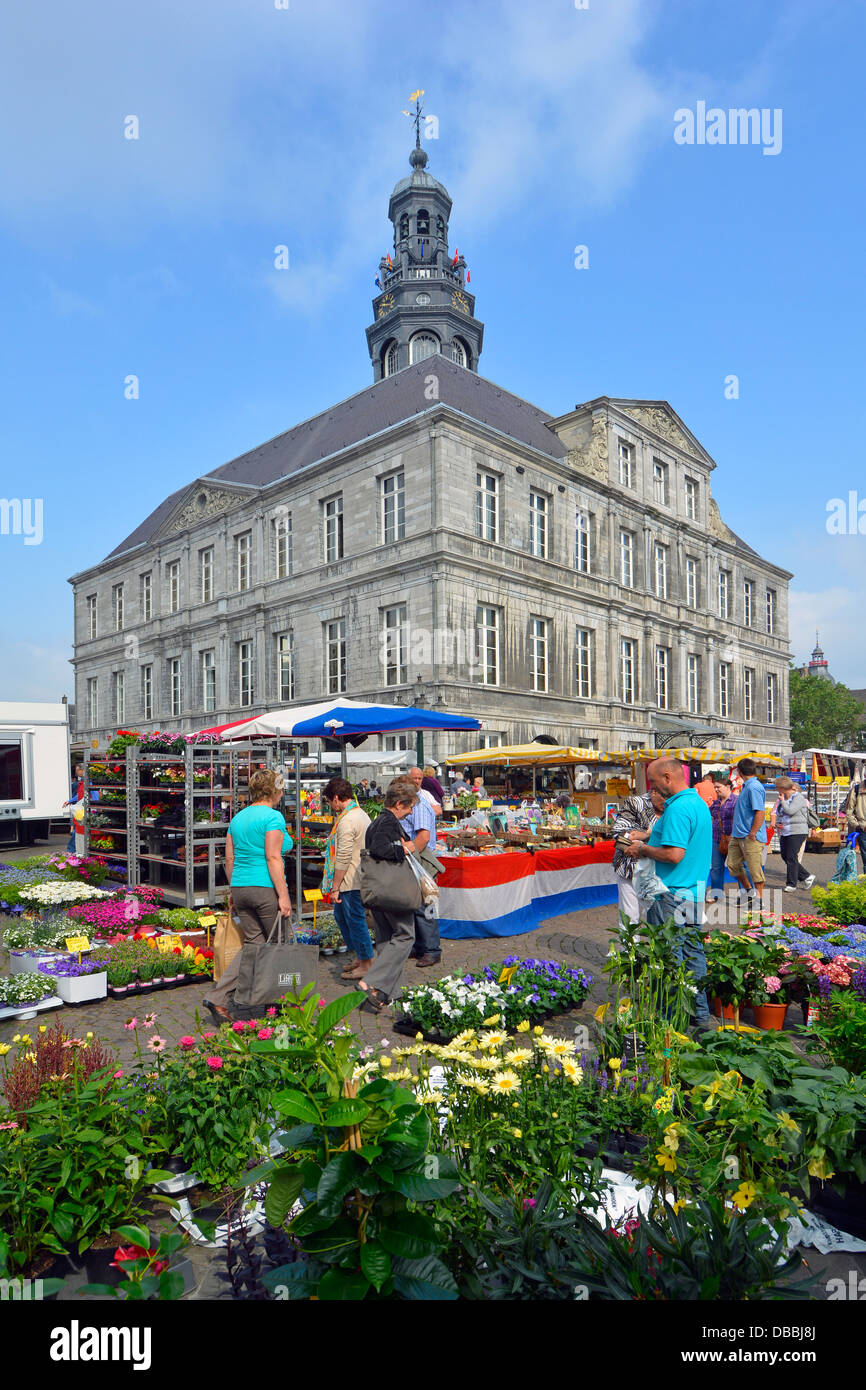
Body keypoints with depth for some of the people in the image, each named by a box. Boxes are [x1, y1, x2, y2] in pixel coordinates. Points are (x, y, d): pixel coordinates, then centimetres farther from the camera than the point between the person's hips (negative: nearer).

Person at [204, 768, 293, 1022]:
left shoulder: (238, 818, 12)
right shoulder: (273, 817, -12)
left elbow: (230, 860, 14)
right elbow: (273, 858, -18)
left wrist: (233, 892, 21)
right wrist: (283, 896, -17)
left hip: (240, 887, 7)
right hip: (266, 887, -7)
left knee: (253, 943, 13)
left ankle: (218, 998, 2)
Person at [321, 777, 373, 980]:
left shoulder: (347, 821, -20)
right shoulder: (361, 814, 12)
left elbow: (343, 858, -22)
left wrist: (335, 887, -16)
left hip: (350, 881, -10)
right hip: (359, 877, 10)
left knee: (355, 920, 1)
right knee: (341, 915, 22)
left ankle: (366, 964, 12)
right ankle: (359, 955, 31)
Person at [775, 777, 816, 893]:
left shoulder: (798, 797, -8)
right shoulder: (782, 800, 17)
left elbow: (790, 811, -20)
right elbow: (778, 814, 23)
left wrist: (783, 801, -7)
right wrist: (777, 824, 5)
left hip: (797, 832, -8)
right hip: (784, 832, 8)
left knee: (791, 857, -8)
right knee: (785, 856, 7)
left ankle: (792, 884, 0)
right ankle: (806, 877, 21)